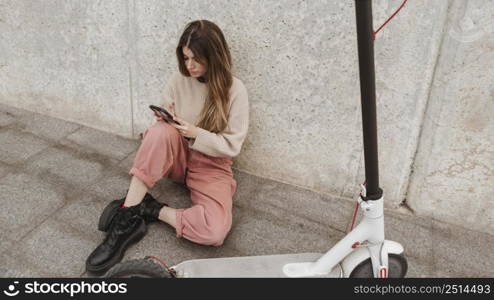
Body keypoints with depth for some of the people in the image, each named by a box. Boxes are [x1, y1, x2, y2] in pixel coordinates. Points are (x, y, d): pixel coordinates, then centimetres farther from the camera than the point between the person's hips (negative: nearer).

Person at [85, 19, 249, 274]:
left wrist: (197, 134, -24)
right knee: (162, 130, -36)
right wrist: (165, 119, -18)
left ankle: (152, 210, -9)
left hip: (212, 166, -2)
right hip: (176, 157, 3)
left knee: (215, 231, -31)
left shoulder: (234, 90, -12)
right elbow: (166, 122, 6)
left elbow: (232, 146, -11)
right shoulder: (178, 80, -2)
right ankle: (127, 214, -28)